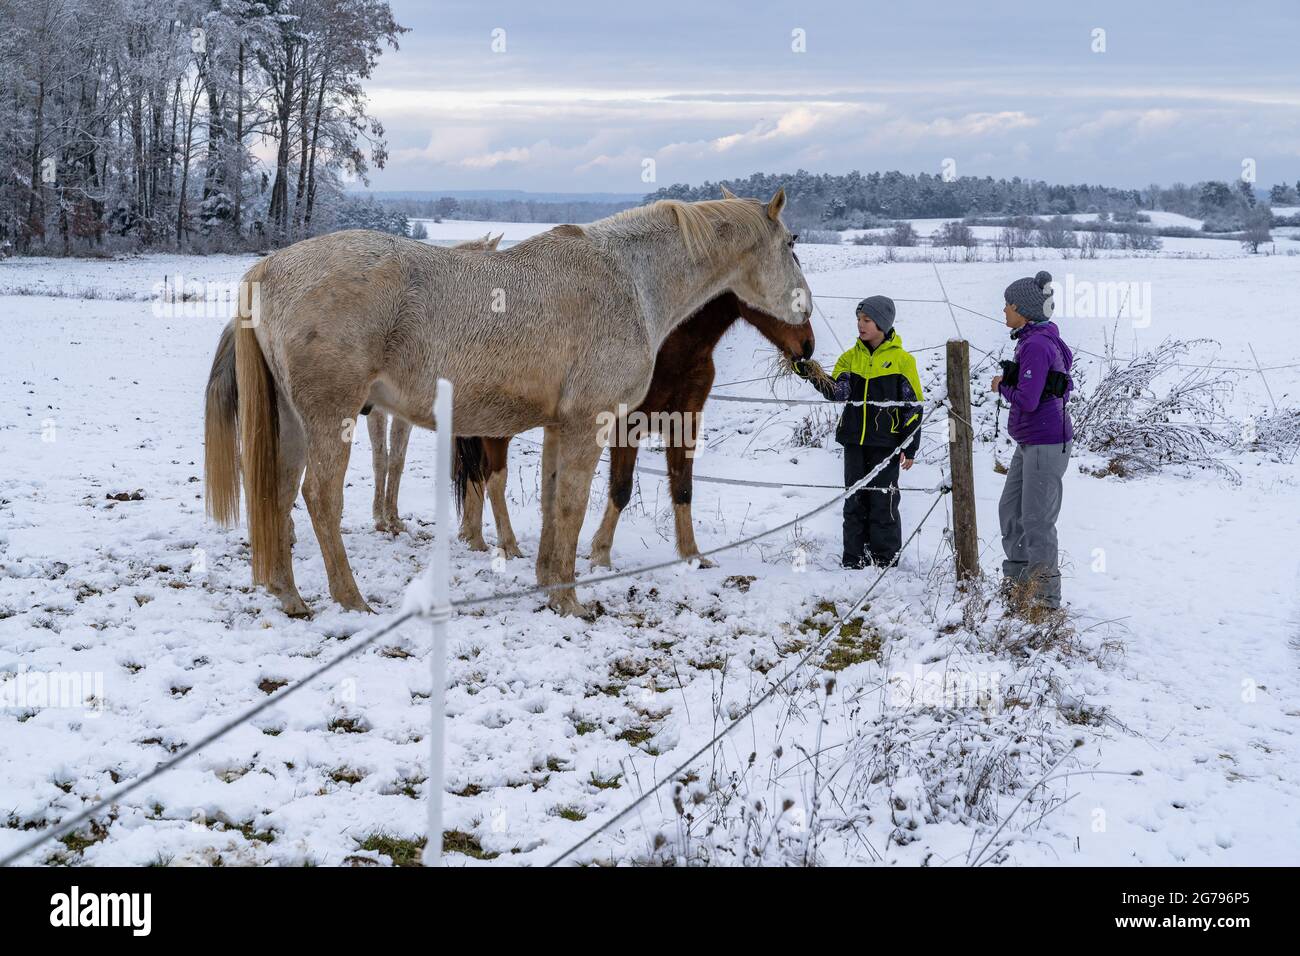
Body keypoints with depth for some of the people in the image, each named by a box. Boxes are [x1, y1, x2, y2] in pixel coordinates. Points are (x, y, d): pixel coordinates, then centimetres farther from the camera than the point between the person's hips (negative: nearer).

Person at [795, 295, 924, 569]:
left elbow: (914, 405, 0)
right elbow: (838, 392, -5)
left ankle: (886, 558, 6)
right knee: (855, 501, 7)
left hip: (886, 443, -4)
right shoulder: (850, 357, 10)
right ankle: (854, 559, 12)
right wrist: (812, 375, -22)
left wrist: (910, 447, -4)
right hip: (855, 441, 4)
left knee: (883, 502, -2)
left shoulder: (901, 360, -2)